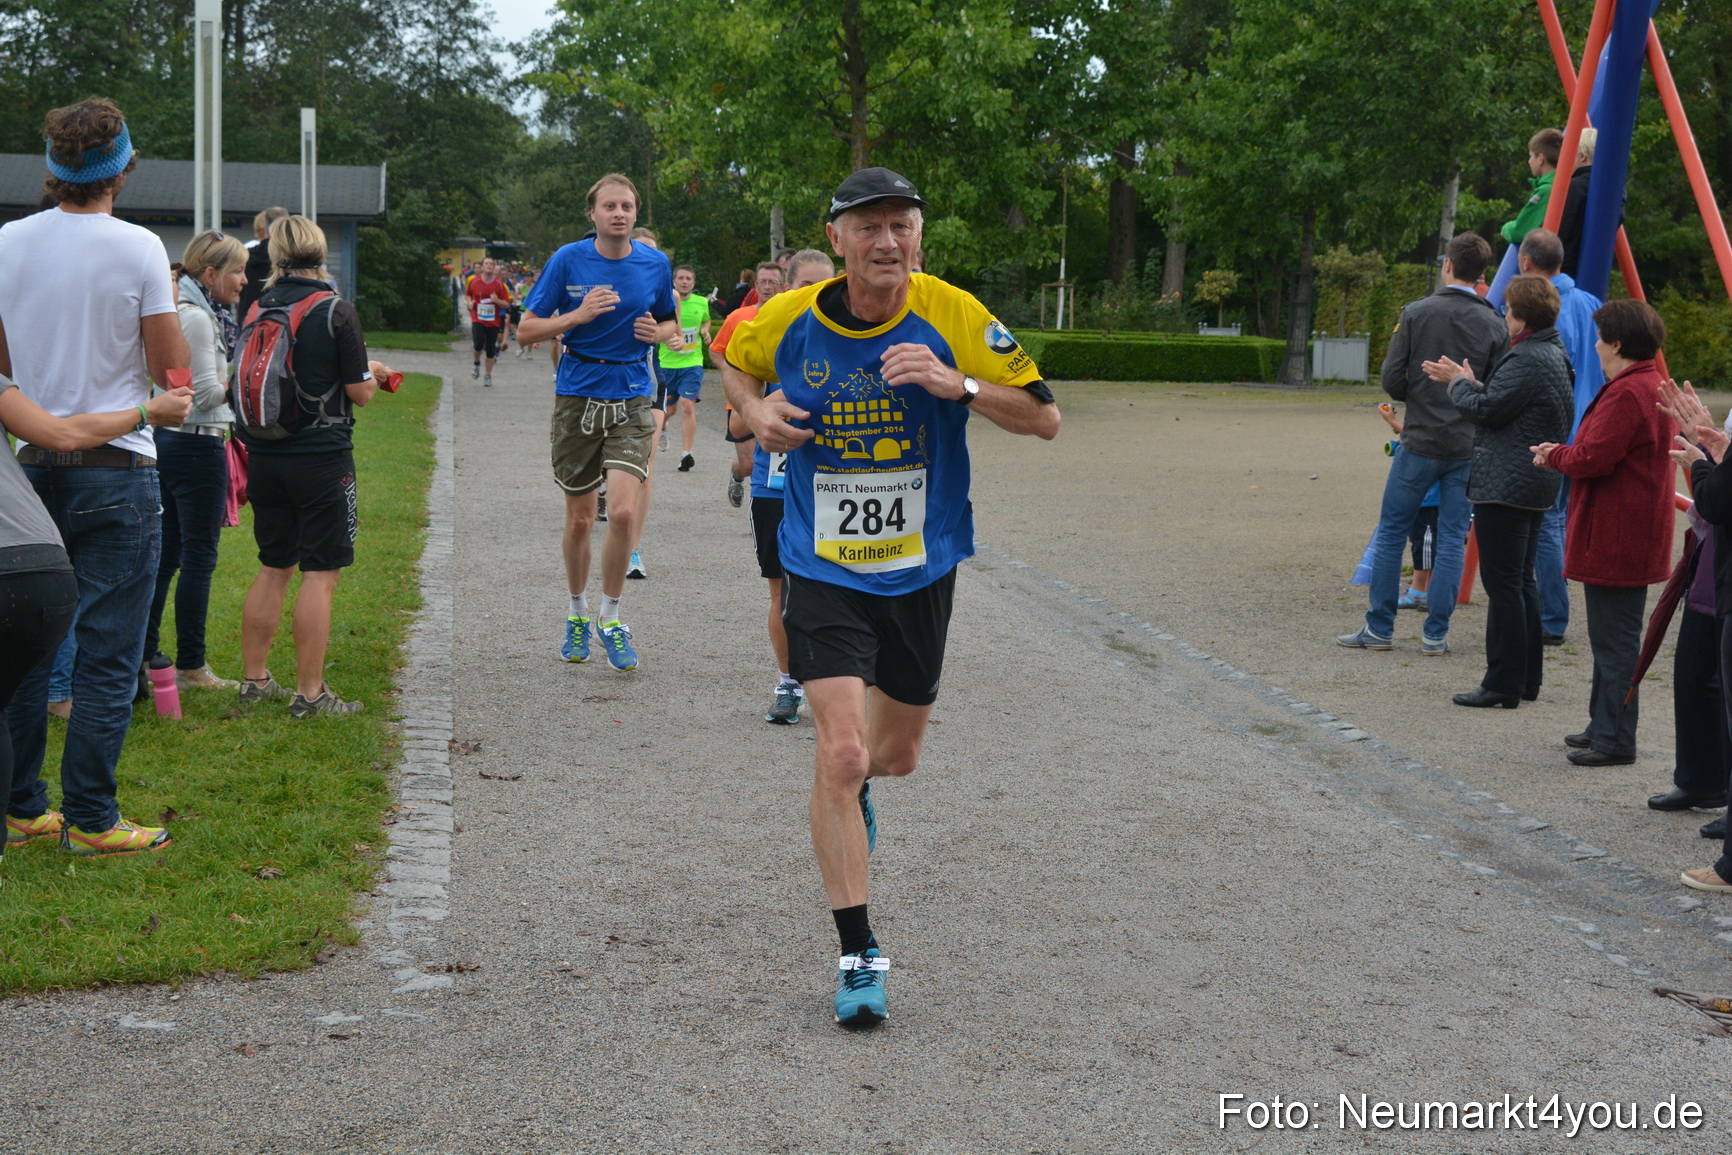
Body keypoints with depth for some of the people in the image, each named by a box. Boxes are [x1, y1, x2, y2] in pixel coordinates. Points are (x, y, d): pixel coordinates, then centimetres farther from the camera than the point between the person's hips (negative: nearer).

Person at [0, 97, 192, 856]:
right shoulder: (137, 249, -10)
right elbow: (172, 372, -8)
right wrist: (169, 302, 8)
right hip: (116, 472, -5)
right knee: (108, 654, 1)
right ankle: (89, 820, 3)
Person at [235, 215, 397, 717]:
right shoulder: (336, 312, -12)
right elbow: (359, 392, -9)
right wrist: (373, 373, 12)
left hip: (265, 457, 6)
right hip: (320, 458, -6)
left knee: (273, 569, 17)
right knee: (320, 574, 0)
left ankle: (255, 680, 22)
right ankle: (309, 694, 0)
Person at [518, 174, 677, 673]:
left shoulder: (655, 264, 3)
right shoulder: (567, 261, -2)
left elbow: (671, 322, 18)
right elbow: (527, 328, -1)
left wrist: (656, 332, -6)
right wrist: (578, 316, -17)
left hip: (632, 399, 0)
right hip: (577, 397, 0)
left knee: (624, 512, -15)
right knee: (579, 519, 7)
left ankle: (611, 617, 4)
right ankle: (578, 614, 29)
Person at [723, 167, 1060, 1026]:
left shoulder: (954, 317, -10)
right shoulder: (789, 320, -8)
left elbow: (1044, 419, -8)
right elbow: (732, 357, 16)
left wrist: (958, 386, -25)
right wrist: (757, 412, -6)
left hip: (921, 569, 2)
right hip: (823, 571, -2)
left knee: (897, 753, 18)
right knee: (841, 754, -16)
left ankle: (853, 797, 58)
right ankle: (858, 957, -6)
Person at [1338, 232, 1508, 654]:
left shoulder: (1417, 313, -6)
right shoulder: (1494, 325, -1)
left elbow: (1392, 379, -8)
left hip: (1421, 441, -2)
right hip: (1469, 447, 2)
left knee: (1391, 531, 8)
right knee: (1452, 538, 7)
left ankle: (1379, 627, 10)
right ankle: (1435, 634, 6)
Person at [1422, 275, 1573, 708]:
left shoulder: (1526, 360, -19)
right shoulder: (1555, 354, 15)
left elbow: (1486, 409, -19)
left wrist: (1460, 383, -1)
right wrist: (1469, 382, 17)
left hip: (1506, 486, -11)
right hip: (1535, 486, 11)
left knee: (1503, 583, -7)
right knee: (1522, 580, 16)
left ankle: (1503, 684, -4)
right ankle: (1527, 677, 22)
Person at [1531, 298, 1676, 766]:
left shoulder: (1627, 394, -19)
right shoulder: (1653, 387, 16)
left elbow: (1592, 459, -23)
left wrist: (1555, 455, -4)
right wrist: (1563, 455, 11)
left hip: (1615, 541, -11)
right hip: (1632, 538, 11)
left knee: (1615, 640, -6)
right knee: (1613, 637, 18)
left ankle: (1615, 740, -3)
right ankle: (1604, 725, 27)